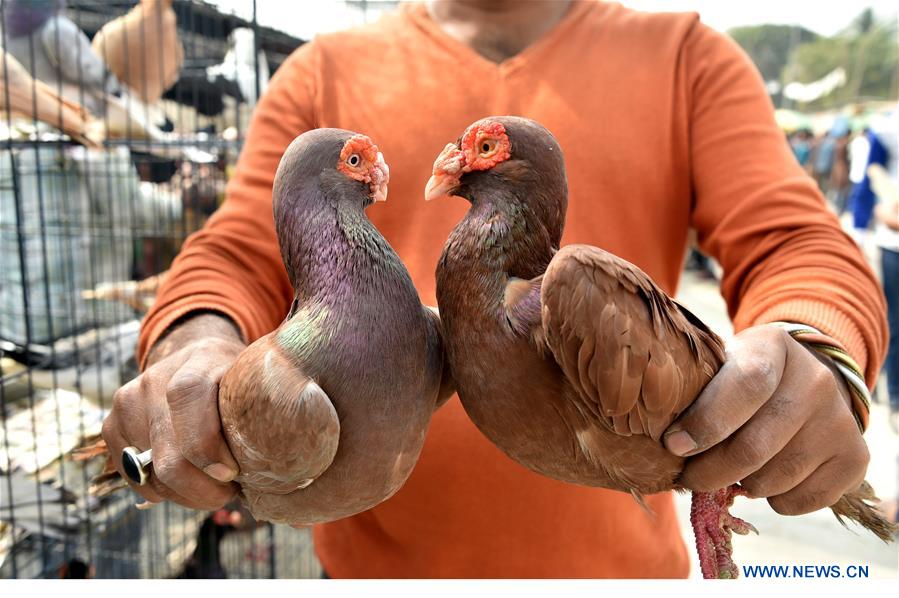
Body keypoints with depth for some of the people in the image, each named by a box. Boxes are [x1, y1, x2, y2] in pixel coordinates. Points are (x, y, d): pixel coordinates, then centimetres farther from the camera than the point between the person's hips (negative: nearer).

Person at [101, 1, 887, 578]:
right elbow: (235, 262, -1)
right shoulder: (324, 74, 4)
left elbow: (802, 252, -5)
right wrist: (198, 347, -25)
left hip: (613, 558, 1)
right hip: (374, 557, 1)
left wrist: (809, 358, -28)